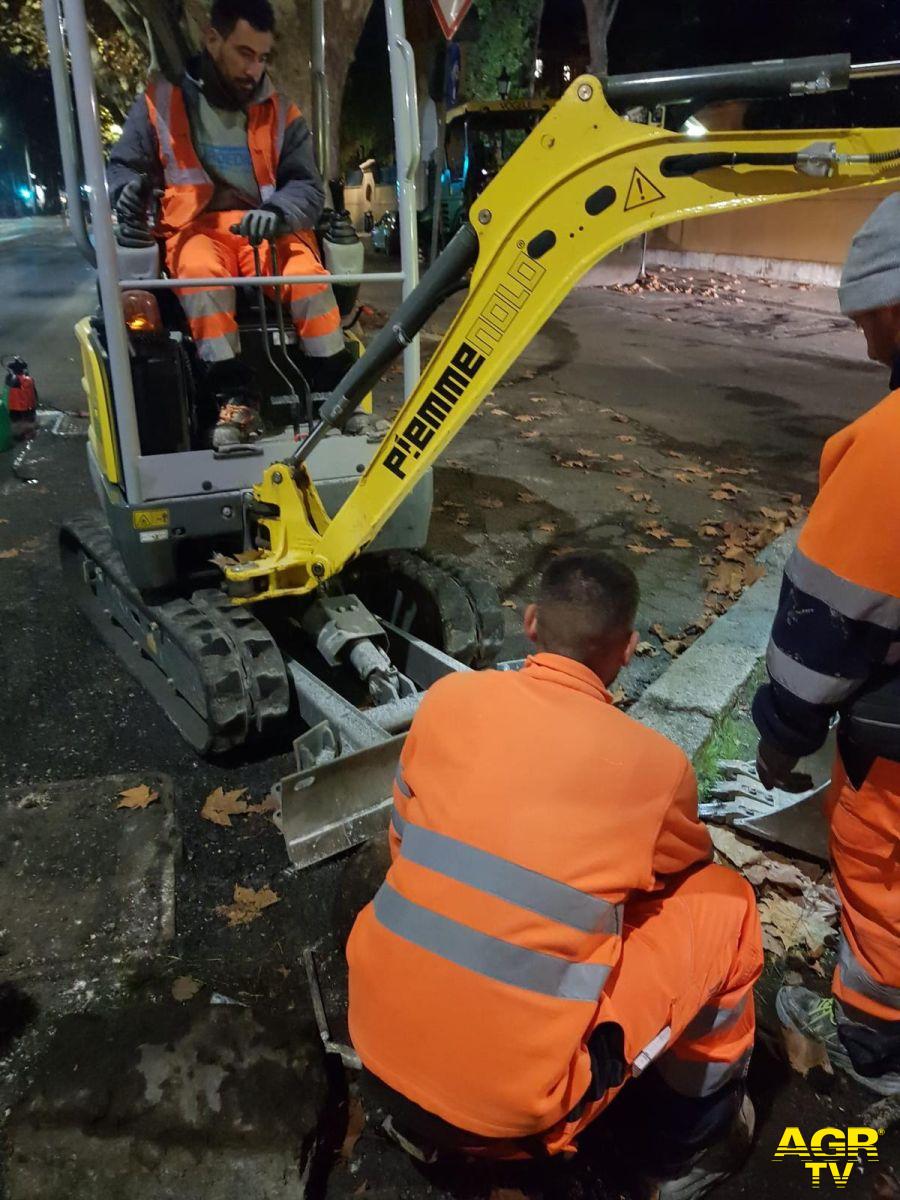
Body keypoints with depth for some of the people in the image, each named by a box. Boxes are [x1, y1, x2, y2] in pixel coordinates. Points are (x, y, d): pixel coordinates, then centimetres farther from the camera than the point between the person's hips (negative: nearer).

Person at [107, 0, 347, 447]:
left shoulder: (280, 112, 10)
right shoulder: (163, 100, 5)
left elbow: (308, 187, 3)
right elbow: (124, 165, 12)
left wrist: (277, 213, -21)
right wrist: (129, 191, -14)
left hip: (267, 228, 2)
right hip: (196, 226, -1)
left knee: (311, 276, -29)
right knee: (202, 273, -37)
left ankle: (335, 394, -23)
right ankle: (234, 396, -37)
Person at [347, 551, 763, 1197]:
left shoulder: (448, 697, -4)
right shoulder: (658, 764, -9)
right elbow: (683, 873, 14)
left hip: (380, 1049, 4)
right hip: (511, 1103, -3)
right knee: (722, 904, 8)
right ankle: (698, 1140, 29)